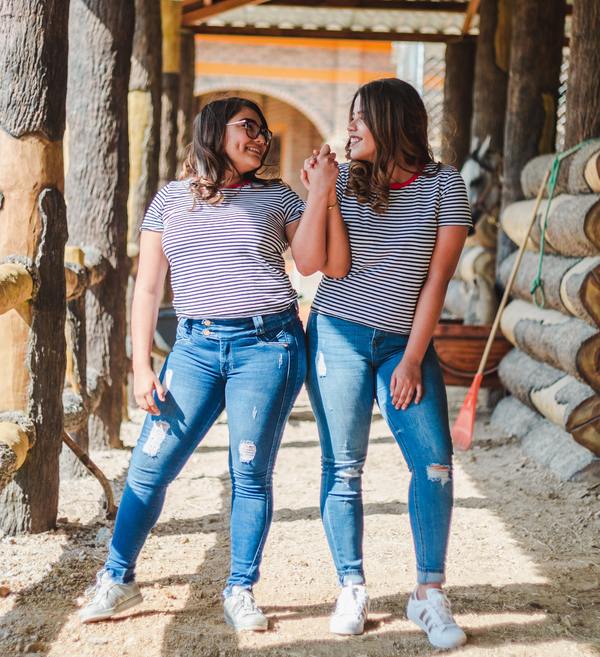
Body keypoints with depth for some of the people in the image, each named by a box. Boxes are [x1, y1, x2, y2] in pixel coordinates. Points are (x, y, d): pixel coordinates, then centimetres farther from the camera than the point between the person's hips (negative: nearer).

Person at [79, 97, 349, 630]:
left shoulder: (275, 197, 10)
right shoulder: (171, 199, 12)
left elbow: (309, 262, -4)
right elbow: (148, 287, 9)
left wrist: (320, 192, -9)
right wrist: (141, 366, 2)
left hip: (267, 345, -1)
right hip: (196, 346, 1)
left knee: (251, 473, 1)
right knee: (150, 465, -2)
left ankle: (241, 592, 15)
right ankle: (117, 580, 14)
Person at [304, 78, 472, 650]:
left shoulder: (443, 184, -2)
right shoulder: (343, 179, 3)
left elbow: (437, 279, -5)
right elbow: (329, 266, -5)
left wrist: (412, 360, -9)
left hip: (405, 342, -1)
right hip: (338, 336, 1)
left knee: (434, 462, -10)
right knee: (343, 468, 1)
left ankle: (430, 594, 0)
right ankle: (352, 590, 11)